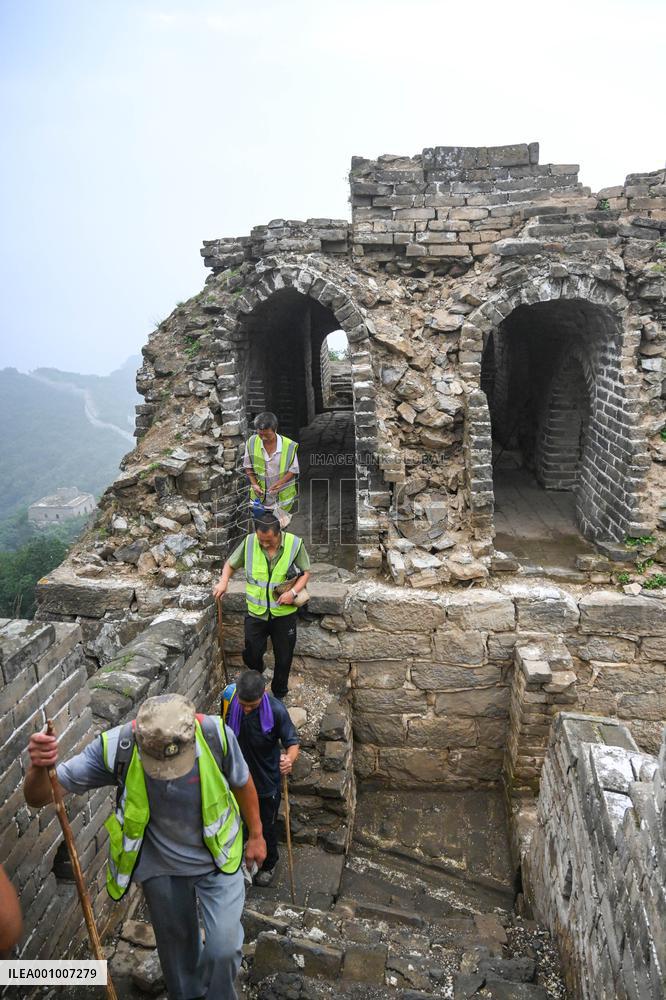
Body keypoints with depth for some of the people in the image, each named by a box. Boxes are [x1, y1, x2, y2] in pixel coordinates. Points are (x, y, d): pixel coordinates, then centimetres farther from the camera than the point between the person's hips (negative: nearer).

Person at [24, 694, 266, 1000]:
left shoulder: (216, 735, -31)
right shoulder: (116, 747, -31)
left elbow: (242, 782, -9)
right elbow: (38, 797, -25)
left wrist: (255, 835, 4)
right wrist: (39, 768, -49)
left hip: (218, 859, -1)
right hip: (161, 867, 1)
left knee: (224, 947, 0)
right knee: (176, 944, 22)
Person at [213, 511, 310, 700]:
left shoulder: (294, 543, -15)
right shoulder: (249, 542, -13)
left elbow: (306, 572, -3)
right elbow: (230, 564, 2)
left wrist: (293, 591, -19)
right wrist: (224, 580, -17)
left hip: (284, 612, -1)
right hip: (256, 612, 1)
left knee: (283, 658, 14)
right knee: (251, 655, 13)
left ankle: (279, 695, 39)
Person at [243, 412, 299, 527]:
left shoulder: (289, 446, -22)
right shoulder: (251, 443, -15)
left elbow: (293, 470, -11)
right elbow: (248, 467, -1)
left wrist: (279, 483, -25)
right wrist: (254, 484, -15)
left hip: (282, 496, -2)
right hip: (260, 495, 2)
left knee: (280, 525, 16)